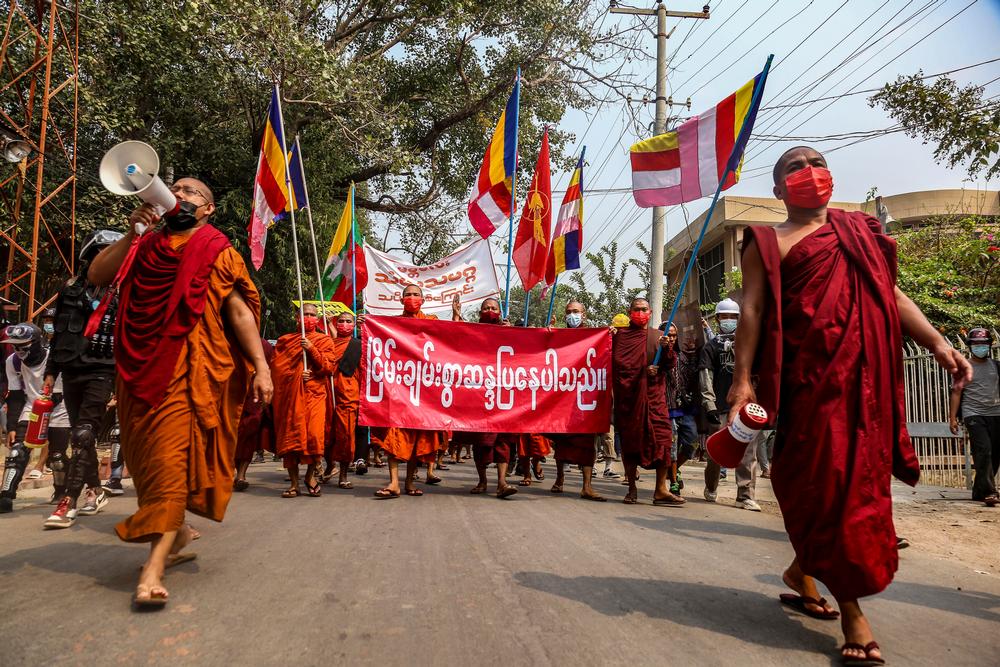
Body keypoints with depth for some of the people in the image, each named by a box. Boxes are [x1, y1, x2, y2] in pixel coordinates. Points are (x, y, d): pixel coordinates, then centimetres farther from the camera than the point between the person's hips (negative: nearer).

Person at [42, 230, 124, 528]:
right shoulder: (71, 288, 10)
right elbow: (58, 332, 15)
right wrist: (51, 371, 13)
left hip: (102, 371, -5)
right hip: (71, 371, 5)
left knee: (83, 435, -13)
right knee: (81, 436, 12)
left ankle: (68, 502, -13)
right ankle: (96, 490, 25)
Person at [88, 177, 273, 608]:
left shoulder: (216, 252, 4)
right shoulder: (144, 248, 18)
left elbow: (239, 310, -3)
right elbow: (96, 276, 6)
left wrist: (260, 365, -12)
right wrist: (131, 233, -2)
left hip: (189, 367, -5)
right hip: (141, 367, 6)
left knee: (171, 457, -12)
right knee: (145, 455, 13)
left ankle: (153, 568, -14)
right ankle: (177, 531, 34)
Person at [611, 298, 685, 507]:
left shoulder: (658, 336, 14)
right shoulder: (620, 335, 10)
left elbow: (670, 365, 6)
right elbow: (617, 364, 2)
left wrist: (667, 350, -13)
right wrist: (643, 371, -11)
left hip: (654, 394, 1)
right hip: (628, 395, -1)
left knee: (662, 438, -8)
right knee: (629, 440, 1)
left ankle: (661, 490, -6)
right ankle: (632, 489, 10)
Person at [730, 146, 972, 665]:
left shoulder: (860, 230, 23)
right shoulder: (769, 242, 5)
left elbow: (890, 295, 19)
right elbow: (752, 309, -4)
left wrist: (937, 342, 5)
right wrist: (742, 380, -14)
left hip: (868, 371, 6)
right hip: (813, 370, -6)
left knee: (861, 474, 10)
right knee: (827, 478, -6)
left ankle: (802, 571, 30)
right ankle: (852, 610, 3)